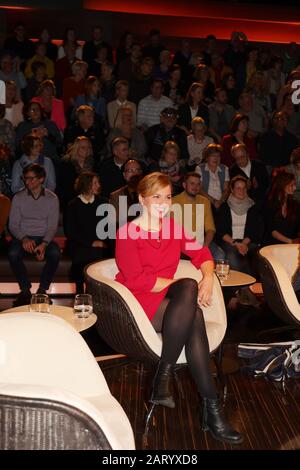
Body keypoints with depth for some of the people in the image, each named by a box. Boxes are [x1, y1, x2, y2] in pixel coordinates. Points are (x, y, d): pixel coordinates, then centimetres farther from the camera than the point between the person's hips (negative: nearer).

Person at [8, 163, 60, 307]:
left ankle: (42, 290, -12)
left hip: (44, 238, 0)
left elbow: (52, 226, -2)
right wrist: (23, 239, -19)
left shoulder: (52, 198, 2)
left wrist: (44, 244, -20)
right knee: (13, 254, -32)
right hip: (23, 237, 1)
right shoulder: (18, 197, 4)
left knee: (55, 254, -32)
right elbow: (13, 224, 1)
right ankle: (25, 290, -12)